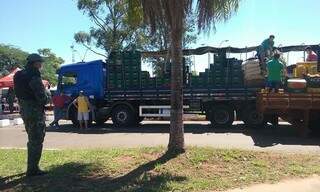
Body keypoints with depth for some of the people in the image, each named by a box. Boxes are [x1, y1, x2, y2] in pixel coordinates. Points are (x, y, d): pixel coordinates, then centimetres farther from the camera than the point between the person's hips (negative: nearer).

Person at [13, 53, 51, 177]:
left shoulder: (19, 75, 10)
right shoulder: (34, 77, -19)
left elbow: (20, 94, 16)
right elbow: (43, 98, -22)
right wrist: (48, 95, -1)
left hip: (24, 110, 9)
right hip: (35, 112, -9)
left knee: (32, 140, 21)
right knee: (36, 141, 1)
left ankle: (32, 166, 32)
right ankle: (32, 169, 7)